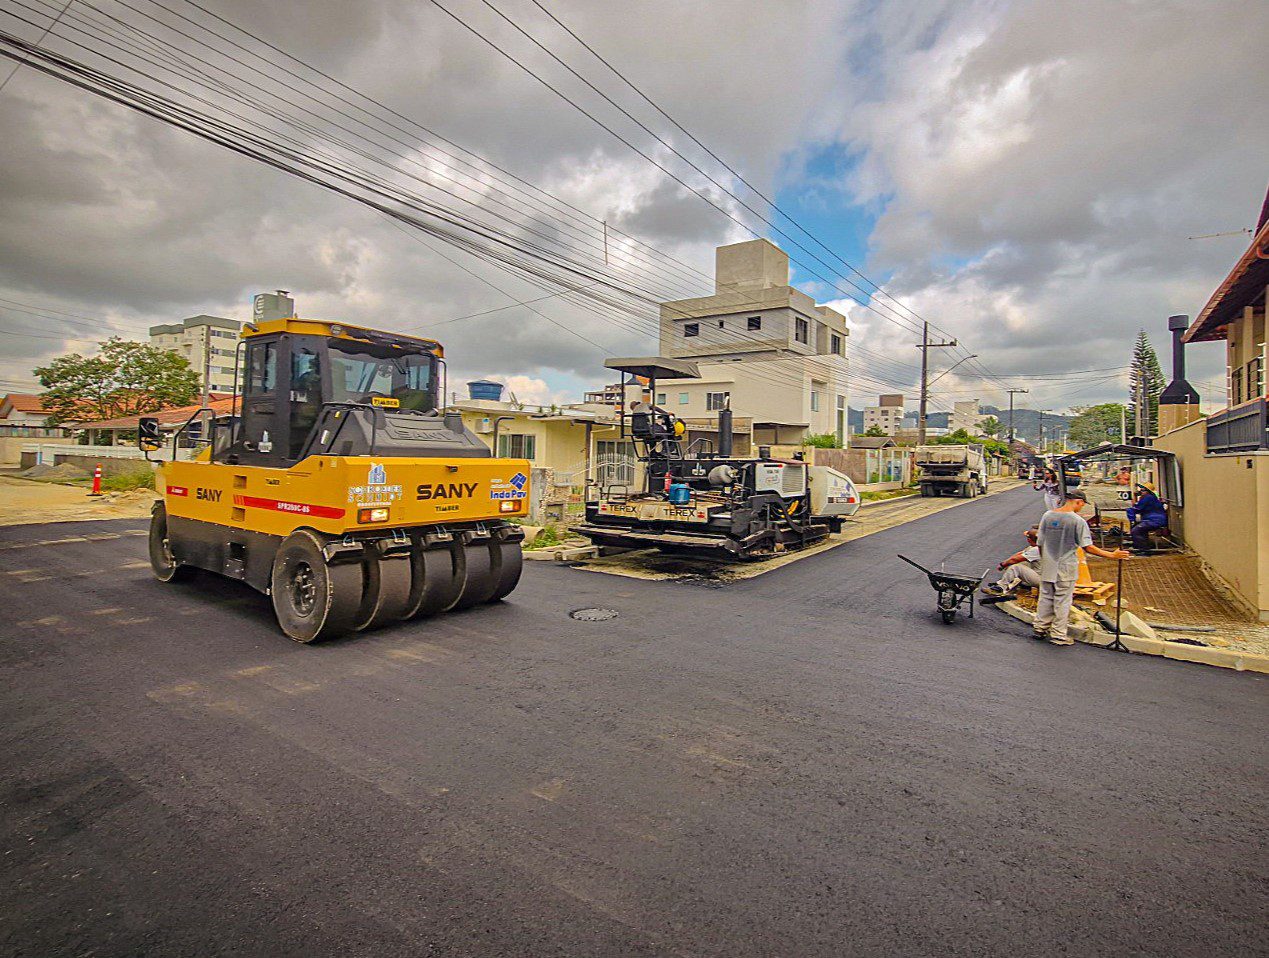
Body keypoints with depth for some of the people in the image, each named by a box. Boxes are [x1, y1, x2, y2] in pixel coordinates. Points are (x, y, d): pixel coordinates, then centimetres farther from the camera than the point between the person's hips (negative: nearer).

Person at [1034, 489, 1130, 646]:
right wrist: (1112, 555, -8)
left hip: (1047, 567, 4)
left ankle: (1040, 627, 23)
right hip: (1066, 568, -4)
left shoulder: (1047, 515, 1)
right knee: (1062, 600, 6)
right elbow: (1088, 547, -15)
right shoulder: (1077, 520, -13)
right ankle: (1058, 634, 12)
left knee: (1046, 596, 15)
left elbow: (1040, 543, 5)